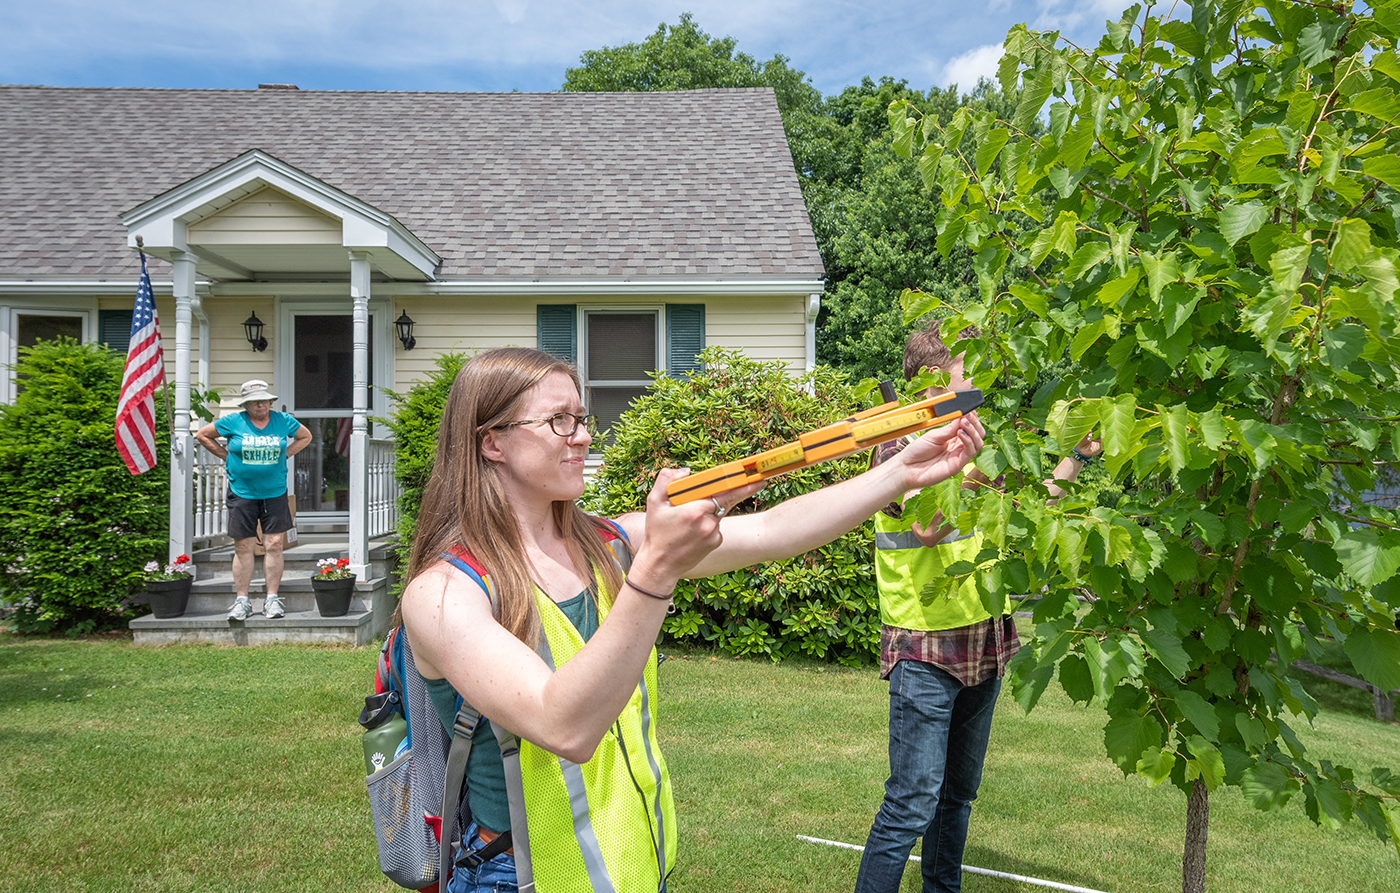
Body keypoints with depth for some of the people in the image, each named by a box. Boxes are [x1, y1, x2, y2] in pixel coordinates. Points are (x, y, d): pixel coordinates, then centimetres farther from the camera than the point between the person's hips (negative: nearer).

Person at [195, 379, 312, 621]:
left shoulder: (283, 421, 3)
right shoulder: (233, 422, -2)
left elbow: (305, 437, 19)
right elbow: (202, 435, 10)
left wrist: (283, 455, 8)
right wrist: (227, 456, 4)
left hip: (275, 493, 1)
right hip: (242, 493, -1)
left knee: (274, 545, -2)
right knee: (243, 547, 1)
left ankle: (272, 600, 6)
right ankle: (242, 601, 10)